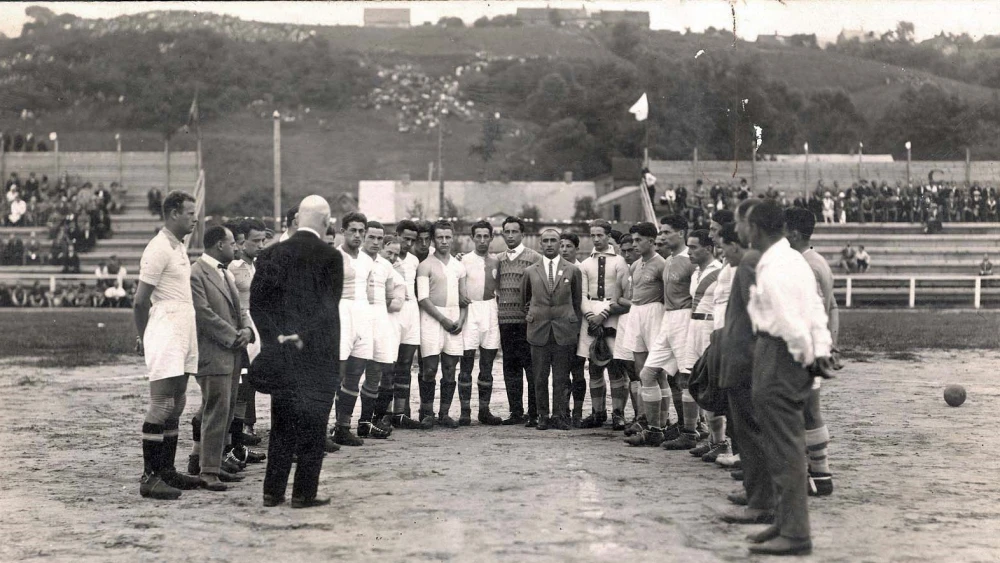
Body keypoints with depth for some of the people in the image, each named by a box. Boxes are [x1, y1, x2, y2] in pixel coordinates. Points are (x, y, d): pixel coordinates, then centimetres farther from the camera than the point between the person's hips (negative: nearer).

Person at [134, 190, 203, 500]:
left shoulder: (179, 247, 17)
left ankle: (167, 471, 18)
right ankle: (149, 477, -7)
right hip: (166, 334, -9)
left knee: (175, 406, 11)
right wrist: (142, 337, -3)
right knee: (161, 407, -9)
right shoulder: (158, 249, -13)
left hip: (183, 335, 9)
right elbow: (141, 300, -13)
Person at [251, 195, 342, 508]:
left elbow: (257, 302, -1)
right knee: (312, 425, 4)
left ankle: (272, 491, 14)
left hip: (280, 354, 4)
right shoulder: (330, 258, -9)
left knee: (281, 426, 13)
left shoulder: (272, 254, 2)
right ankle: (304, 493, 5)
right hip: (316, 355, -4)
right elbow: (328, 307, -14)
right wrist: (304, 337, -10)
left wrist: (276, 336, -1)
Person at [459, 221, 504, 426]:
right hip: (470, 310, -4)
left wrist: (499, 314, 11)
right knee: (467, 364, -5)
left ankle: (484, 411, 14)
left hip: (490, 312, 4)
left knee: (487, 365, 8)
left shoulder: (496, 262, 10)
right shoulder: (464, 260, -3)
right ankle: (465, 412, -2)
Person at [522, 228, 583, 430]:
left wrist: (576, 326, 10)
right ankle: (542, 416, 10)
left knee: (561, 378, 0)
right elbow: (524, 298, 24)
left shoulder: (573, 271, 6)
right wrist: (528, 314, 12)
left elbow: (577, 300, 12)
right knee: (540, 378, 2)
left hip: (564, 332, -1)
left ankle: (559, 416, 7)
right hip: (538, 331, 1)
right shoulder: (530, 272, 8)